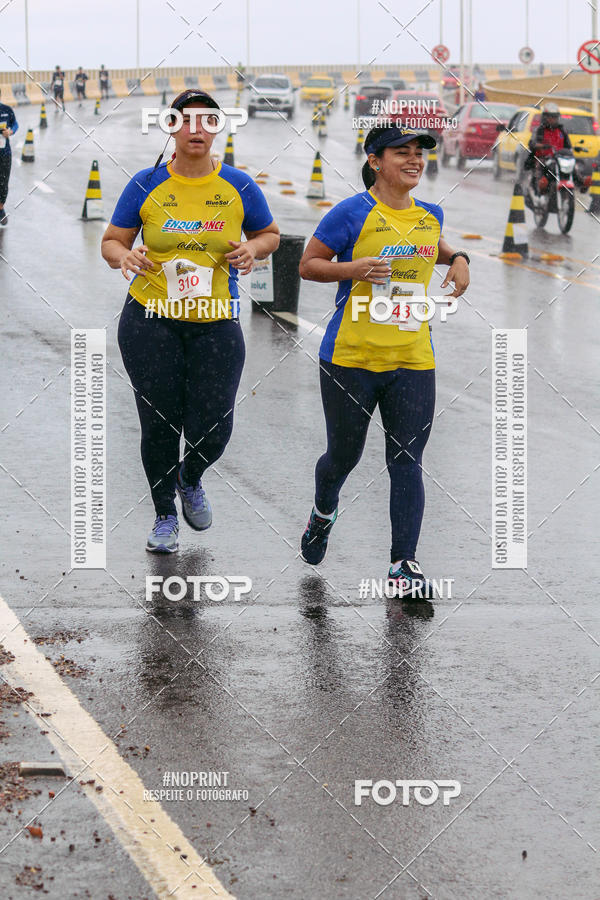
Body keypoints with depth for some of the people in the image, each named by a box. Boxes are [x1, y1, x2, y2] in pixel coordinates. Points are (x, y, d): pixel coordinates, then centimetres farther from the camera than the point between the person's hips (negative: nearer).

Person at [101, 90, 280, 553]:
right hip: (151, 321, -1)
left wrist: (252, 249, -7)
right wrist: (124, 256, -17)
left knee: (213, 430, -2)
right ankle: (165, 515, 24)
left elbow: (270, 234, 16)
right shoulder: (147, 184, -1)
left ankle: (190, 479, 34)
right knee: (160, 424, 2)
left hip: (215, 324, 1)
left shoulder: (239, 186, 1)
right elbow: (111, 242, 6)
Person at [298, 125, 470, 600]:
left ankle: (404, 564, 1)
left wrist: (458, 258, 12)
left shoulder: (430, 215, 10)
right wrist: (352, 268, -18)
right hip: (350, 358, -3)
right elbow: (308, 265, -2)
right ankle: (323, 513, 43)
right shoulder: (352, 213, -7)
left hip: (413, 360, 3)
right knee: (344, 455, 10)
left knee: (407, 462, -3)